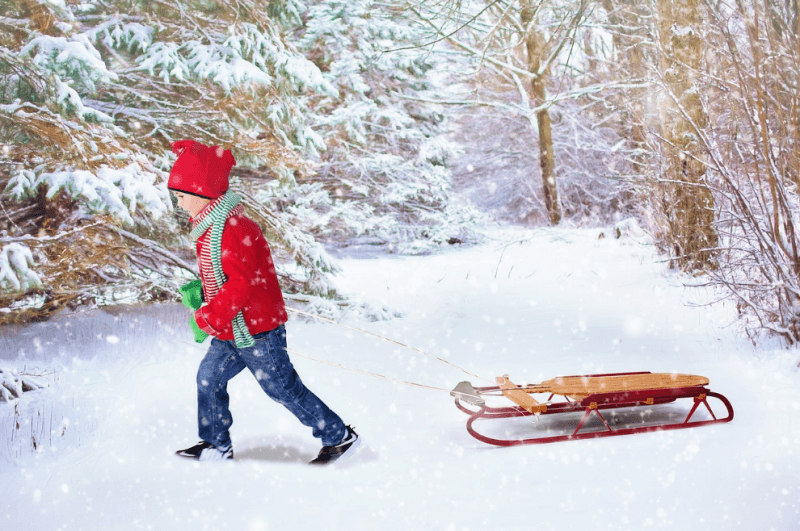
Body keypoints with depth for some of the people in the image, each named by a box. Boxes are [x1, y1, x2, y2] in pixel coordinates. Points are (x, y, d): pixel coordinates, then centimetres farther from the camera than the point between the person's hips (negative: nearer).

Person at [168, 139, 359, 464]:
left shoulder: (234, 229, -24)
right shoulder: (211, 227, 10)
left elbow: (240, 285, -28)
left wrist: (205, 319, -22)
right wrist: (199, 293, 7)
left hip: (257, 331, -10)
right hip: (232, 333, 10)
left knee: (284, 389, 0)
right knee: (209, 377, 10)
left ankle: (339, 437, 13)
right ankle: (216, 446, 23)